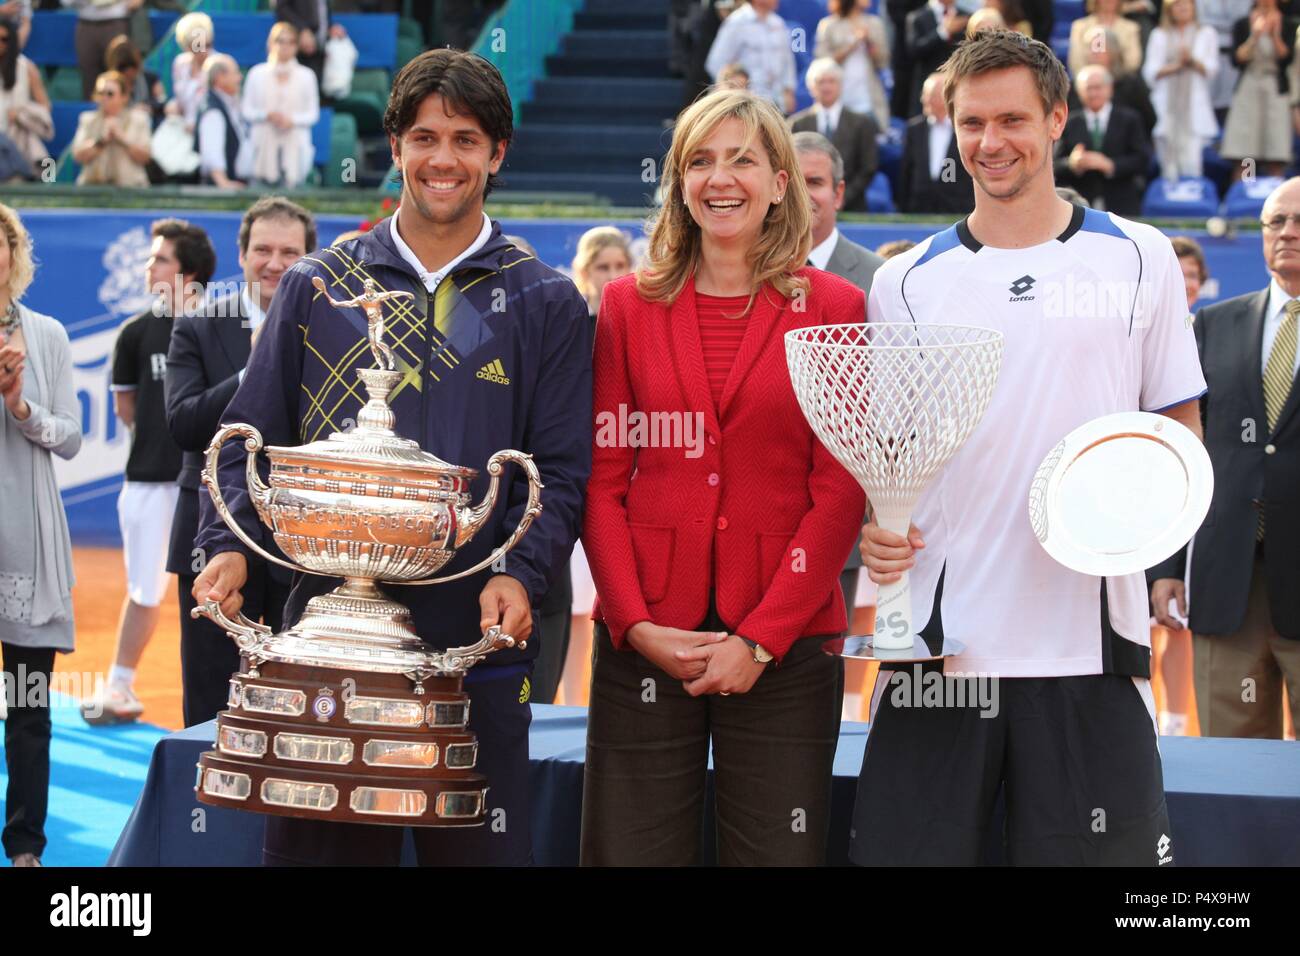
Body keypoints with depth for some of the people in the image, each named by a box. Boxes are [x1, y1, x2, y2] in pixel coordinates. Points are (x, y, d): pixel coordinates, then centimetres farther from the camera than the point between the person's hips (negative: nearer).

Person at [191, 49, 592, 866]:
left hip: (476, 643, -1)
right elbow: (253, 438, 10)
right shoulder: (318, 287, 10)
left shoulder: (544, 303, 7)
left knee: (478, 846, 4)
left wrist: (520, 575, -16)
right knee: (313, 845, 6)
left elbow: (561, 471, 2)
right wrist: (227, 545, -8)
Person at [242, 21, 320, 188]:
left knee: (292, 188, -13)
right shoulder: (257, 74, 7)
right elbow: (247, 110, 7)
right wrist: (267, 115, -12)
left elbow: (313, 113, 5)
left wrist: (292, 120, -12)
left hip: (295, 145, -1)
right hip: (265, 145, 1)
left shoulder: (306, 76, 5)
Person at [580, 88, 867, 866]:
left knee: (777, 850, 2)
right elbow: (603, 480, 5)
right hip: (646, 639, 2)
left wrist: (760, 638, -9)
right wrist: (636, 623, -7)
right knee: (634, 847, 3)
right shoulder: (631, 305, 8)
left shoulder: (834, 308, 2)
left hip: (782, 643, -1)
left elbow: (840, 492, -2)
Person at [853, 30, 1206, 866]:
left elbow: (1182, 428, 12)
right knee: (909, 843, 2)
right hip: (940, 638, 1)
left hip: (1091, 640, -1)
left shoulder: (1137, 258, 7)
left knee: (1107, 844, 0)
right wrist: (874, 530, -7)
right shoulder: (907, 282, 9)